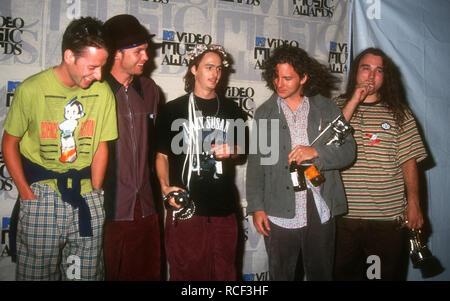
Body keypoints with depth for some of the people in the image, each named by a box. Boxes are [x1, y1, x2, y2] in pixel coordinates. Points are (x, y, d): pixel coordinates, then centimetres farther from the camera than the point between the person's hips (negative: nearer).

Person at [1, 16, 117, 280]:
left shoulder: (103, 92, -4)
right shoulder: (31, 90, -8)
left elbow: (101, 146, 5)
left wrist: (94, 194, 3)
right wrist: (27, 194, -3)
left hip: (87, 197, 2)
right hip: (42, 192, -2)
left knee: (88, 274, 11)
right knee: (37, 273, 7)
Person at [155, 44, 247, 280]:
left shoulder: (231, 110, 14)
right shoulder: (173, 109, 4)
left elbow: (241, 151, 21)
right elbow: (162, 155, 4)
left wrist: (231, 152, -2)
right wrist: (166, 187, -13)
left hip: (224, 209, 3)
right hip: (185, 208, -3)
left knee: (225, 273, 10)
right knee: (187, 273, 3)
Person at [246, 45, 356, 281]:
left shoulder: (326, 109, 6)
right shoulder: (264, 113, 7)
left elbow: (348, 151, 2)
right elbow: (255, 164, 5)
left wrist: (316, 151, -18)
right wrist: (256, 207, -2)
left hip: (320, 210, 0)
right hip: (280, 213, 0)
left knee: (321, 273, 11)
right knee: (281, 275, 9)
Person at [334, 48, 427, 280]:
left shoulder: (399, 112, 6)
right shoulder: (338, 106, 7)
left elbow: (409, 161, 3)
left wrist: (413, 205, -4)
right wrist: (354, 101, -11)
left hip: (389, 217, 0)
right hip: (345, 214, 0)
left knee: (390, 273, 11)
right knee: (345, 273, 13)